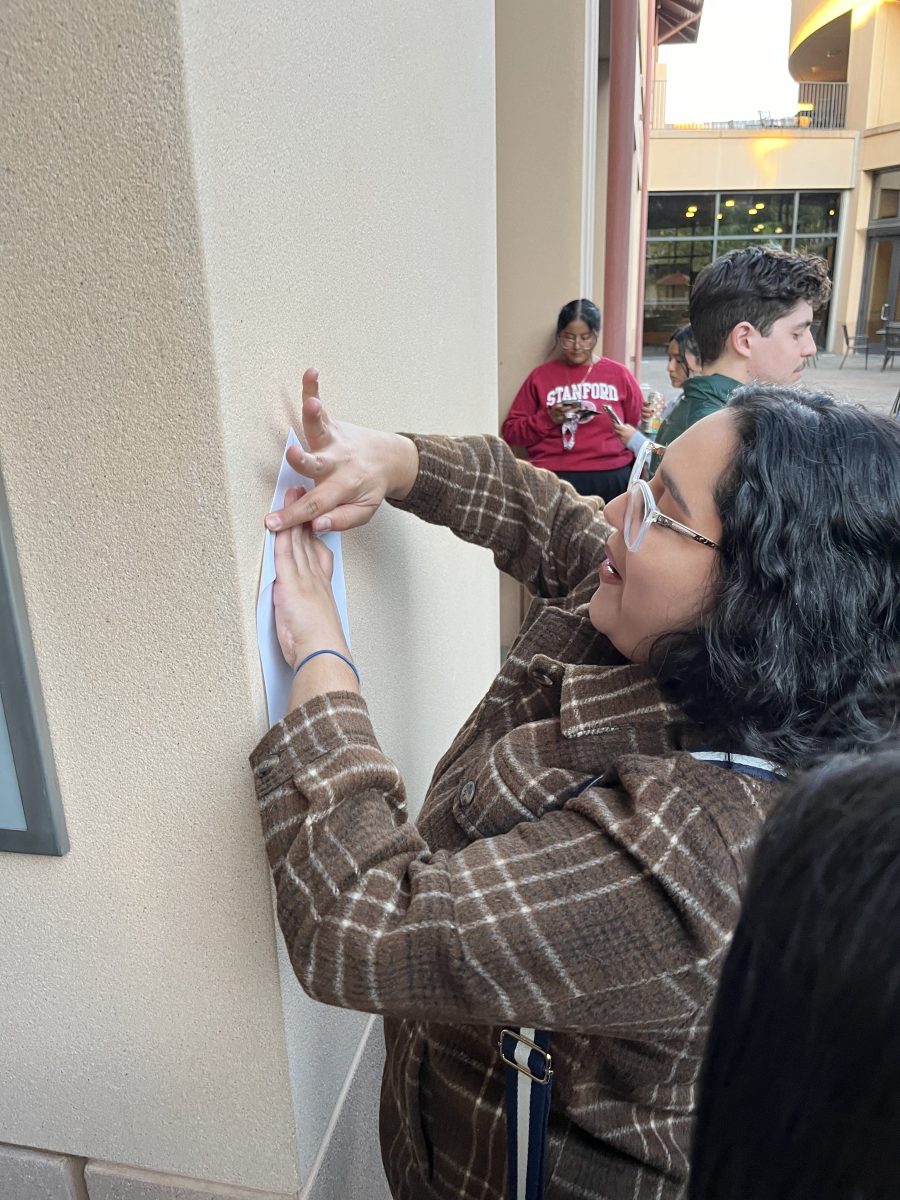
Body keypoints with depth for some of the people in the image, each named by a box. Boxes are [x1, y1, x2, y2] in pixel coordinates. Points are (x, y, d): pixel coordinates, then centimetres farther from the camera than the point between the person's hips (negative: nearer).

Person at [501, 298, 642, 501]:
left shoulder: (619, 374, 15)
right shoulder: (541, 375, 13)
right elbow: (510, 431, 11)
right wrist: (548, 419, -5)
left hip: (612, 475, 2)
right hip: (554, 475, -2)